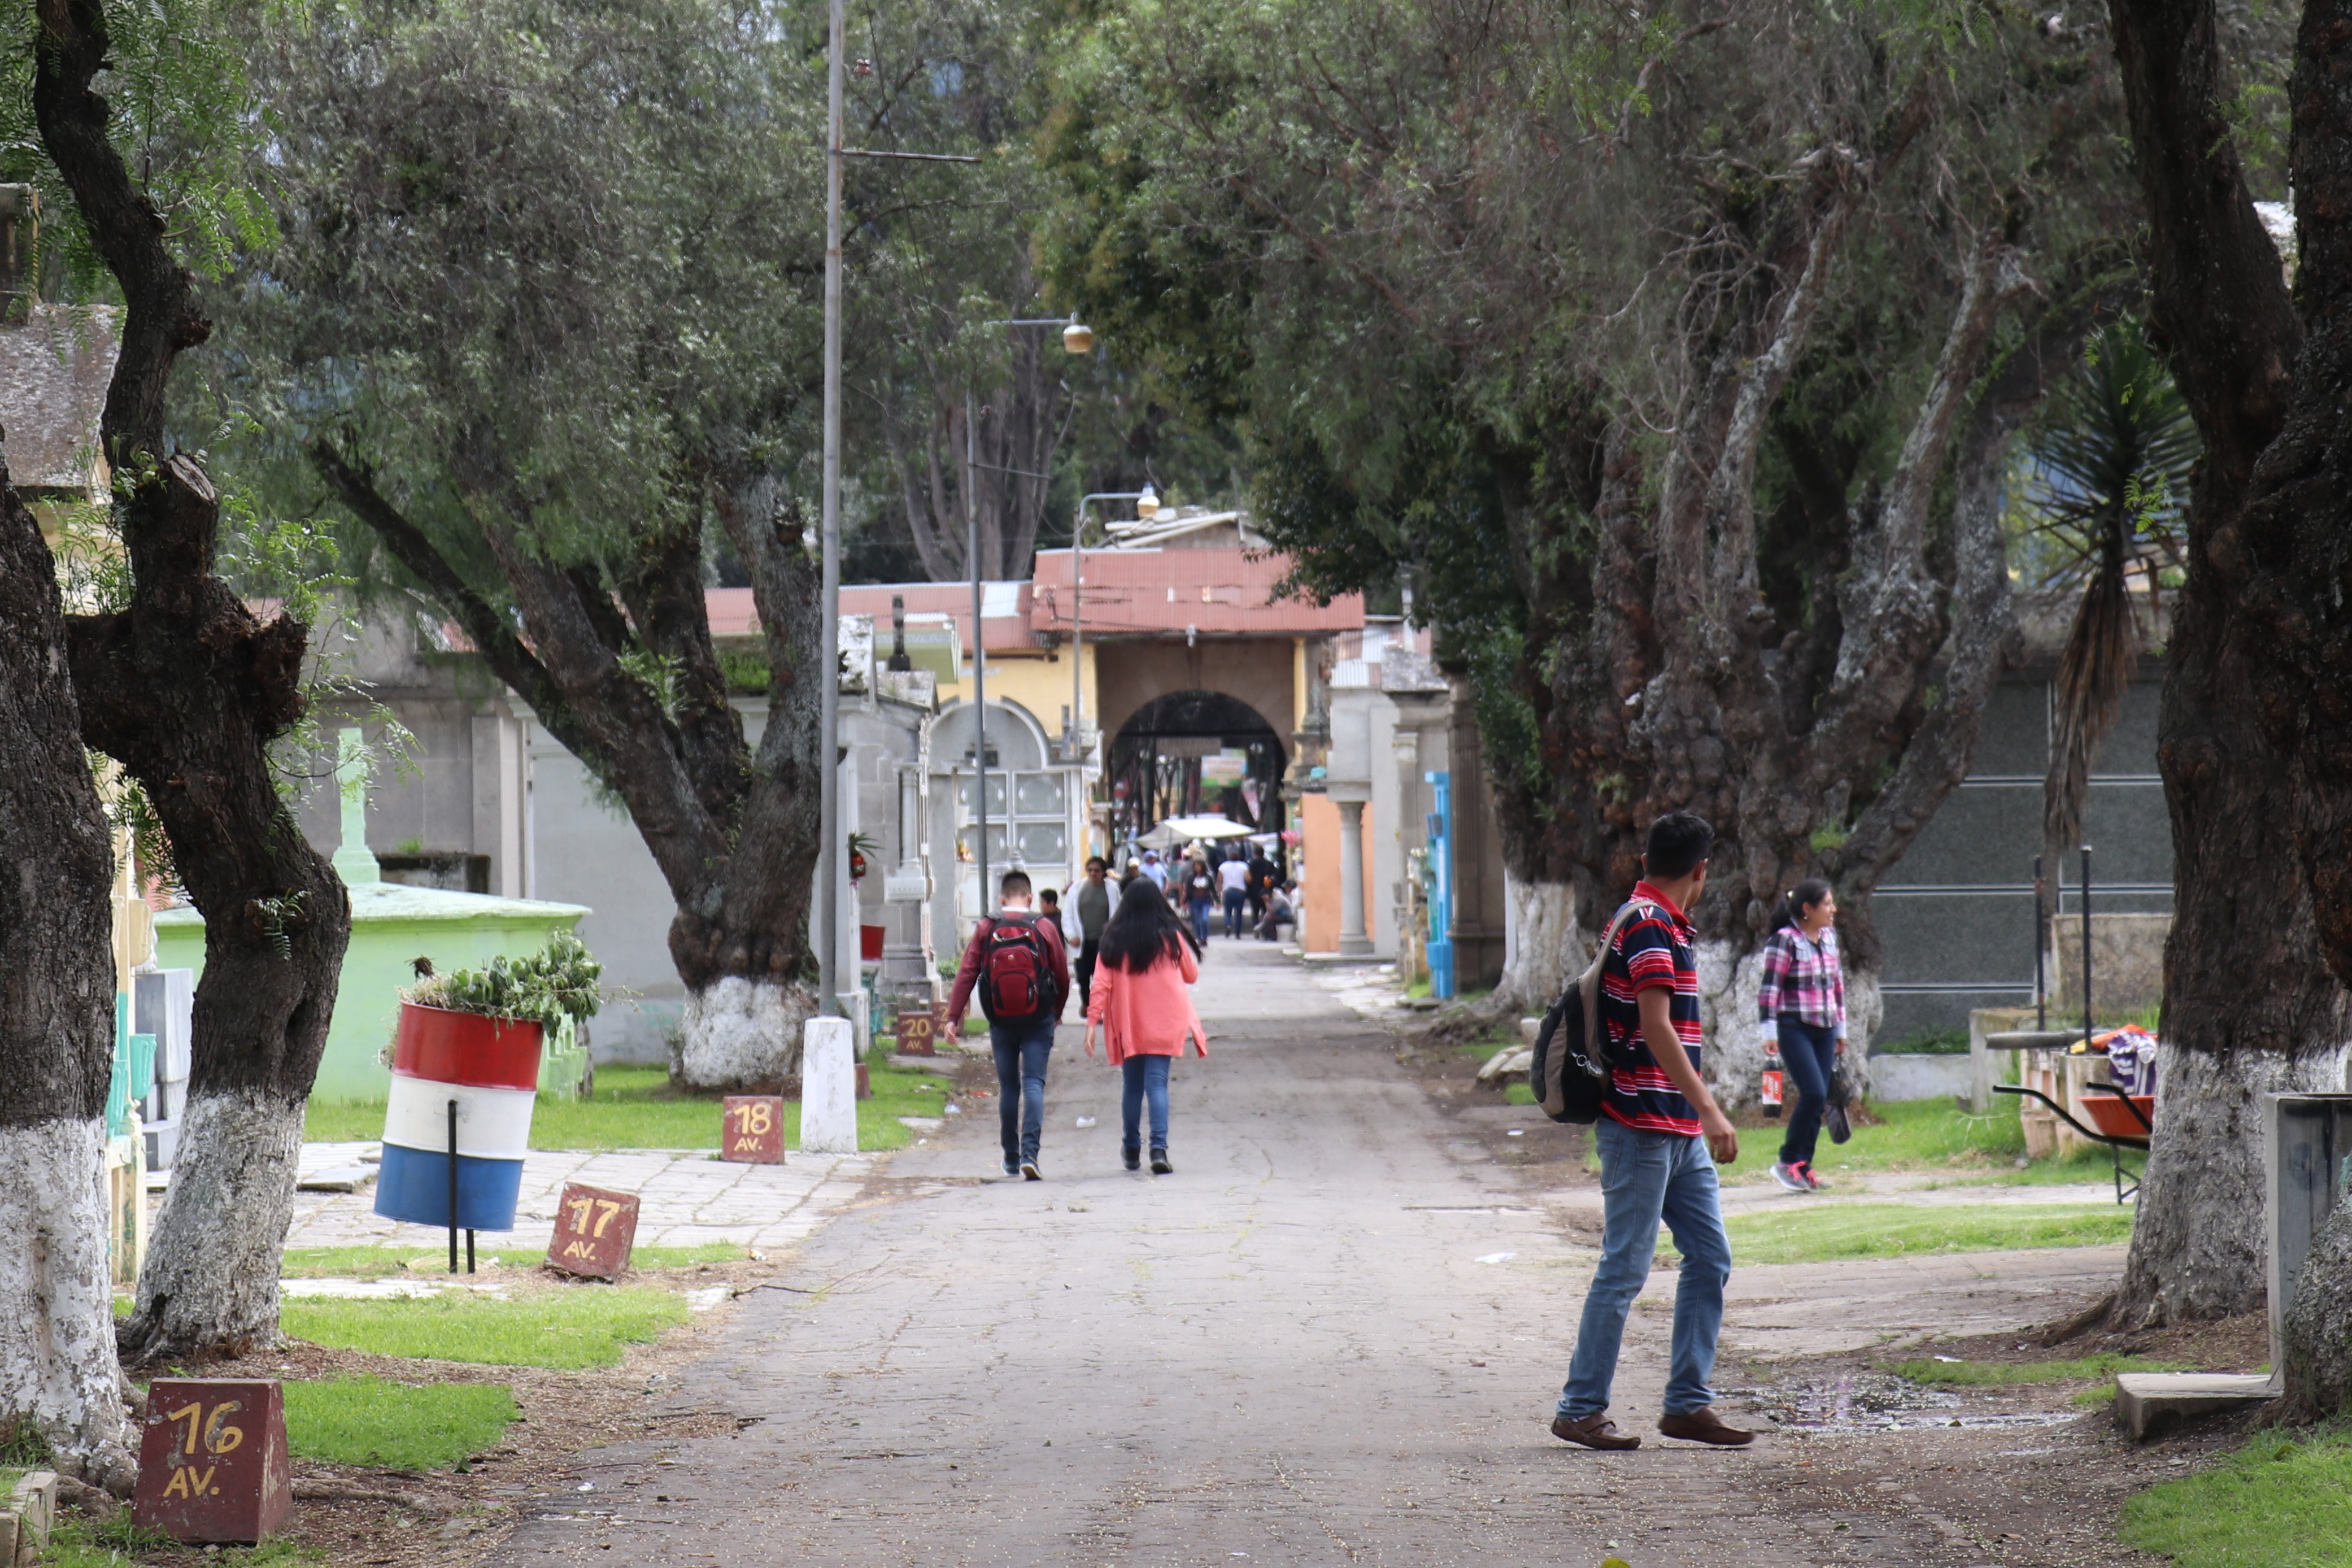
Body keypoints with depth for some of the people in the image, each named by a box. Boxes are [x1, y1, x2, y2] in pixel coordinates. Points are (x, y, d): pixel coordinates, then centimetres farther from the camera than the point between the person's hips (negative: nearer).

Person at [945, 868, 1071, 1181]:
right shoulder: (1044, 927, -3)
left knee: (1007, 1086, 12)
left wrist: (954, 1014, -3)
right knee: (1033, 1083, -3)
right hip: (1038, 1019, -1)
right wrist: (1057, 1011, 18)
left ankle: (1011, 1159, 19)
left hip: (1001, 1021, 1)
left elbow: (967, 973, -6)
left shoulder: (986, 928, -2)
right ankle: (1030, 1153, -19)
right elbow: (1062, 974, 2)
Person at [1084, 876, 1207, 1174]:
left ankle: (1131, 1150, 22)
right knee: (1157, 1083, -5)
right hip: (1165, 1024, -1)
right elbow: (1192, 975, 10)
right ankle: (1159, 1148, -20)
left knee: (1132, 1085, 15)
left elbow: (1102, 983, -6)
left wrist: (1092, 1021, -7)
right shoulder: (1171, 936, -2)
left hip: (1127, 1026, 1)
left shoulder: (1114, 939, -1)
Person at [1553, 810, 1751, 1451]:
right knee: (1625, 1268, -6)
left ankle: (1688, 1403, 11)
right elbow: (1656, 1027, -23)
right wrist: (1708, 1109, -27)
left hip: (1679, 1132, 10)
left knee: (1710, 1260, 8)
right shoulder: (1650, 927, -14)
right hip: (1642, 1126, -10)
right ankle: (1581, 1409, 0)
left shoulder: (1660, 925, 17)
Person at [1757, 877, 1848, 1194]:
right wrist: (1770, 1032, -14)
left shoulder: (1829, 937, 11)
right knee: (1814, 1093, -16)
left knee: (1819, 1102, 4)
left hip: (1824, 1029, 7)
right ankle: (1788, 1162, -3)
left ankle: (1803, 1168, 11)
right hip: (1795, 1028, -7)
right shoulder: (1785, 940, -11)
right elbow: (1771, 987, -11)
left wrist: (1841, 1028, 22)